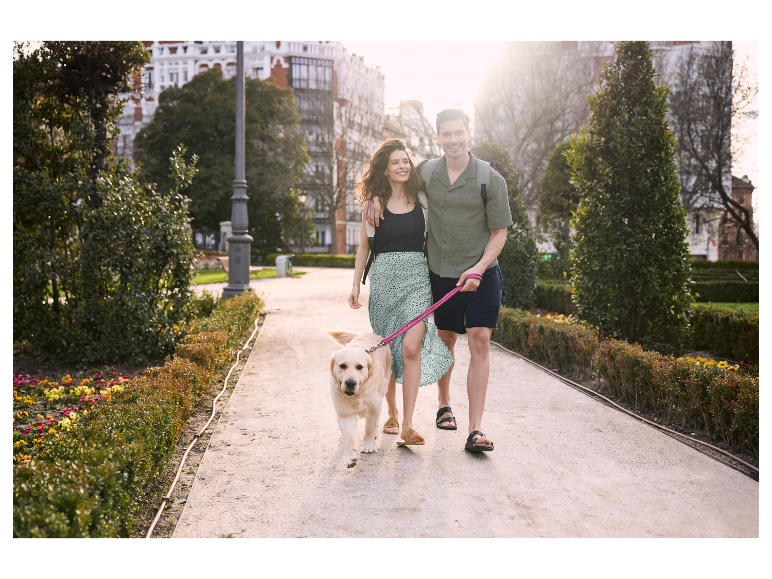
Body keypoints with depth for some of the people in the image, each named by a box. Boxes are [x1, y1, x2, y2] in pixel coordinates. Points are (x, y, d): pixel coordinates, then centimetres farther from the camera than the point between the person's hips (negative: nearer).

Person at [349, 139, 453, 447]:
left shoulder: (422, 200, 8)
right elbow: (363, 246, 13)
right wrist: (356, 284, 9)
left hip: (416, 276, -1)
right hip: (383, 277, 1)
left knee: (411, 347, -15)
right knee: (386, 351, 6)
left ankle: (407, 425, -13)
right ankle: (392, 413, 25)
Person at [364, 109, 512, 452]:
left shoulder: (491, 180, -9)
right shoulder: (426, 173, 1)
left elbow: (499, 232, -5)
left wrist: (478, 268, -19)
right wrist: (376, 197, 0)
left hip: (481, 274, -3)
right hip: (441, 274, 3)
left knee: (479, 341, -12)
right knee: (446, 341, 14)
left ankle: (475, 430, -11)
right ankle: (444, 405, 37)